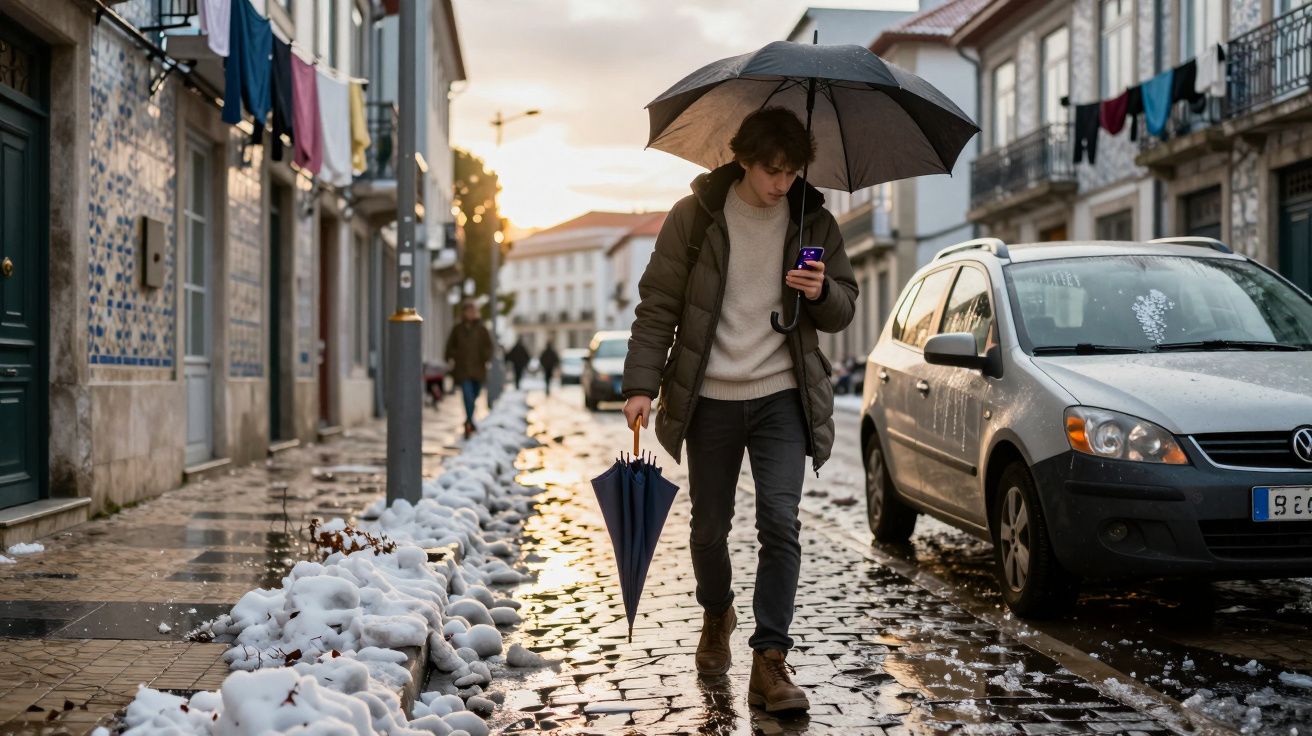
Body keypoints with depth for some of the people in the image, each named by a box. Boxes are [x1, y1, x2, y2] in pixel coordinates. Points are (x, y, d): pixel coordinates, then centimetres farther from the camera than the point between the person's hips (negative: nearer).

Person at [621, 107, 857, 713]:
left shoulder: (814, 223, 3)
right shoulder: (695, 217, -3)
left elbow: (844, 312, 9)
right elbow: (657, 306, -2)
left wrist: (822, 293, -15)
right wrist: (642, 383, -10)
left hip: (782, 396, 0)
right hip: (711, 399, 0)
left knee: (780, 523, -12)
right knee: (709, 528, 11)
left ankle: (769, 662, -7)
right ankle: (716, 615, 41)